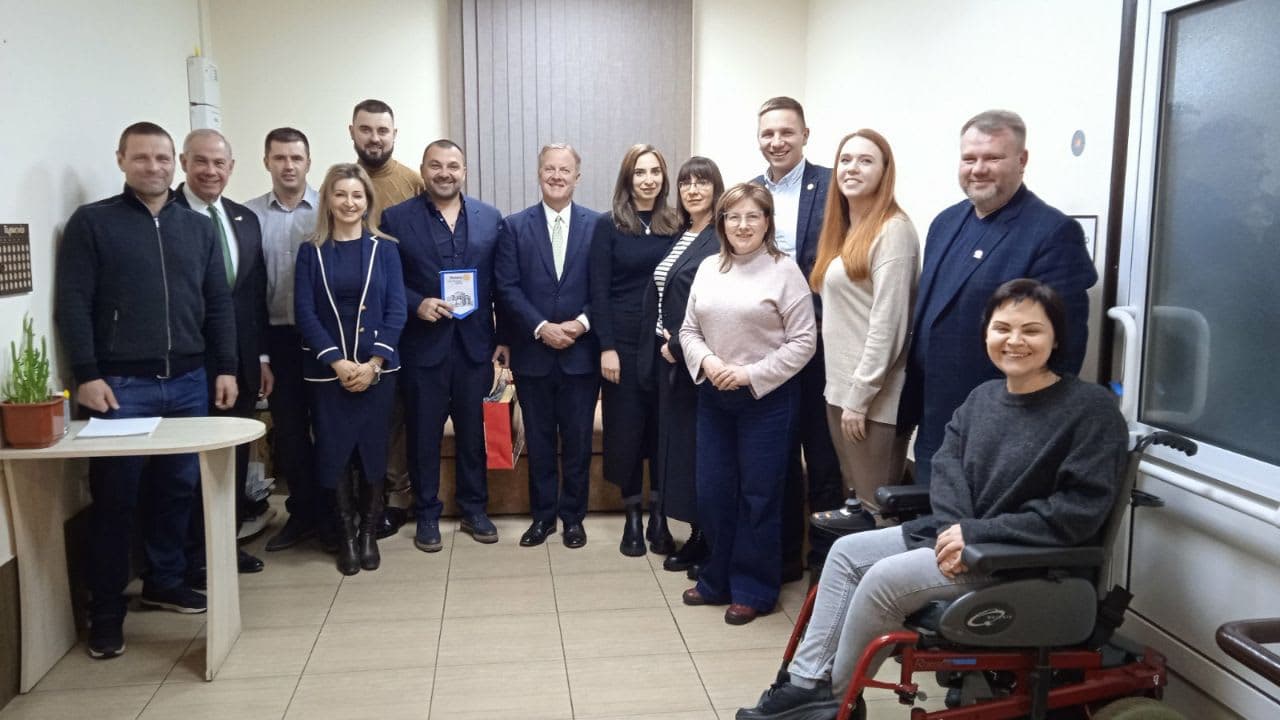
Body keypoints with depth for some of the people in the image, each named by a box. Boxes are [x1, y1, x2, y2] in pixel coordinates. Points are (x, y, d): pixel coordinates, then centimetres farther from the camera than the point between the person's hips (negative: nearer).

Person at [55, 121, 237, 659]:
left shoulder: (198, 227, 12)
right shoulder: (91, 222, 1)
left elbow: (218, 304, 12)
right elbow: (73, 304, -5)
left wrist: (226, 368, 6)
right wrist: (87, 375, -12)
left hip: (188, 382, 4)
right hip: (120, 384, -3)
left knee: (178, 489, 9)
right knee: (115, 497, 1)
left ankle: (165, 582, 26)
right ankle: (106, 610, 11)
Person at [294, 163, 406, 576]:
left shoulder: (384, 249, 3)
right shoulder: (311, 253, 4)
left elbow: (396, 312, -2)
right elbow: (304, 313, -4)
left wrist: (373, 363, -13)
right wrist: (337, 362, -14)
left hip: (377, 369, 0)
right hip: (327, 370, 0)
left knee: (372, 449, 5)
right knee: (333, 451, 3)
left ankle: (369, 532, 18)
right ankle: (346, 534, 17)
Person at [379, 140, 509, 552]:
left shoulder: (491, 219, 5)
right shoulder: (396, 218, 0)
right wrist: (417, 304, -18)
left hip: (475, 344, 2)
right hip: (422, 344, -1)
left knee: (473, 431, 11)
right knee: (423, 433, 7)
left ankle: (474, 509, 25)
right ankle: (427, 515, 21)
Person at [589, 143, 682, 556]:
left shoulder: (675, 227, 7)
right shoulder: (608, 227, 0)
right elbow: (598, 291, -3)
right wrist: (606, 347, -10)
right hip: (624, 342, -2)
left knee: (664, 429, 5)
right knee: (626, 430, 3)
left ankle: (658, 518, 16)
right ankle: (633, 519, 16)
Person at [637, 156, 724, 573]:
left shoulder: (721, 240, -12)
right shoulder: (680, 237, 14)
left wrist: (679, 344, -14)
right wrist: (664, 341, 0)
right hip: (670, 356, 8)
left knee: (698, 446, -1)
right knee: (678, 443, 12)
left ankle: (708, 540, 12)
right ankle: (697, 534, 22)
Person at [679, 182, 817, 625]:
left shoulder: (784, 271, -8)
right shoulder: (708, 268, 7)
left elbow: (803, 342, -10)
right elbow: (689, 330, 10)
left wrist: (750, 374, -16)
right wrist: (706, 362, -10)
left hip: (766, 398, -5)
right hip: (713, 396, 5)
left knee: (758, 497, 5)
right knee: (712, 492, 11)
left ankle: (753, 589, 20)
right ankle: (718, 580, 28)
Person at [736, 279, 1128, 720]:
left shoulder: (1092, 408, -15)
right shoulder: (983, 397, 9)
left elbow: (1080, 511, -20)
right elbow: (947, 465, 5)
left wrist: (977, 533, -23)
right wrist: (954, 529, -16)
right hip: (953, 533, 8)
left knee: (883, 579, -21)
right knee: (847, 552, 0)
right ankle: (807, 683, 2)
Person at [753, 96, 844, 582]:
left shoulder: (832, 186, -6)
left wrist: (827, 319, -14)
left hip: (819, 344, -4)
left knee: (823, 456, 6)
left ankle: (824, 556, 20)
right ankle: (785, 552, 28)